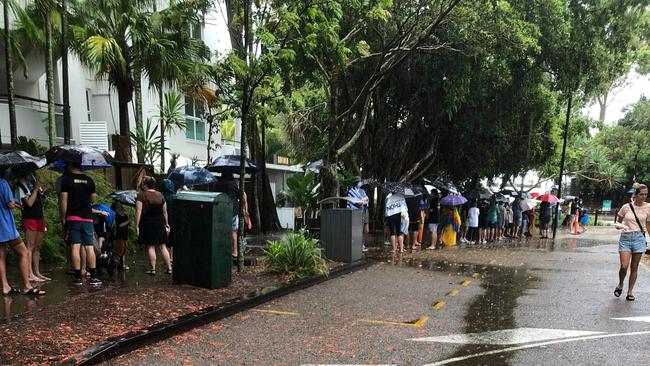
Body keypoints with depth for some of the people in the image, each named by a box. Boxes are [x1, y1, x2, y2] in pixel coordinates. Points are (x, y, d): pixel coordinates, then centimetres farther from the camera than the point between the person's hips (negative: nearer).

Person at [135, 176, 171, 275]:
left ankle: (153, 269, 3)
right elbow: (165, 212, 9)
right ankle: (169, 268, 7)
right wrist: (167, 225, 14)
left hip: (147, 223, -4)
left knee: (150, 246, 2)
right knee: (162, 246, 8)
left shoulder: (141, 195, -7)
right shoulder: (160, 195, 7)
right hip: (160, 223, 4)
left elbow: (138, 211, -14)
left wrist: (137, 226, -12)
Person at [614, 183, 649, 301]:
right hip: (625, 238, -1)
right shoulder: (626, 207, -1)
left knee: (634, 267, 6)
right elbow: (618, 222, 9)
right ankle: (620, 285, 19)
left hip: (639, 238, 1)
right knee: (624, 266, -9)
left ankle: (630, 292, 19)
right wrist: (620, 226, -13)